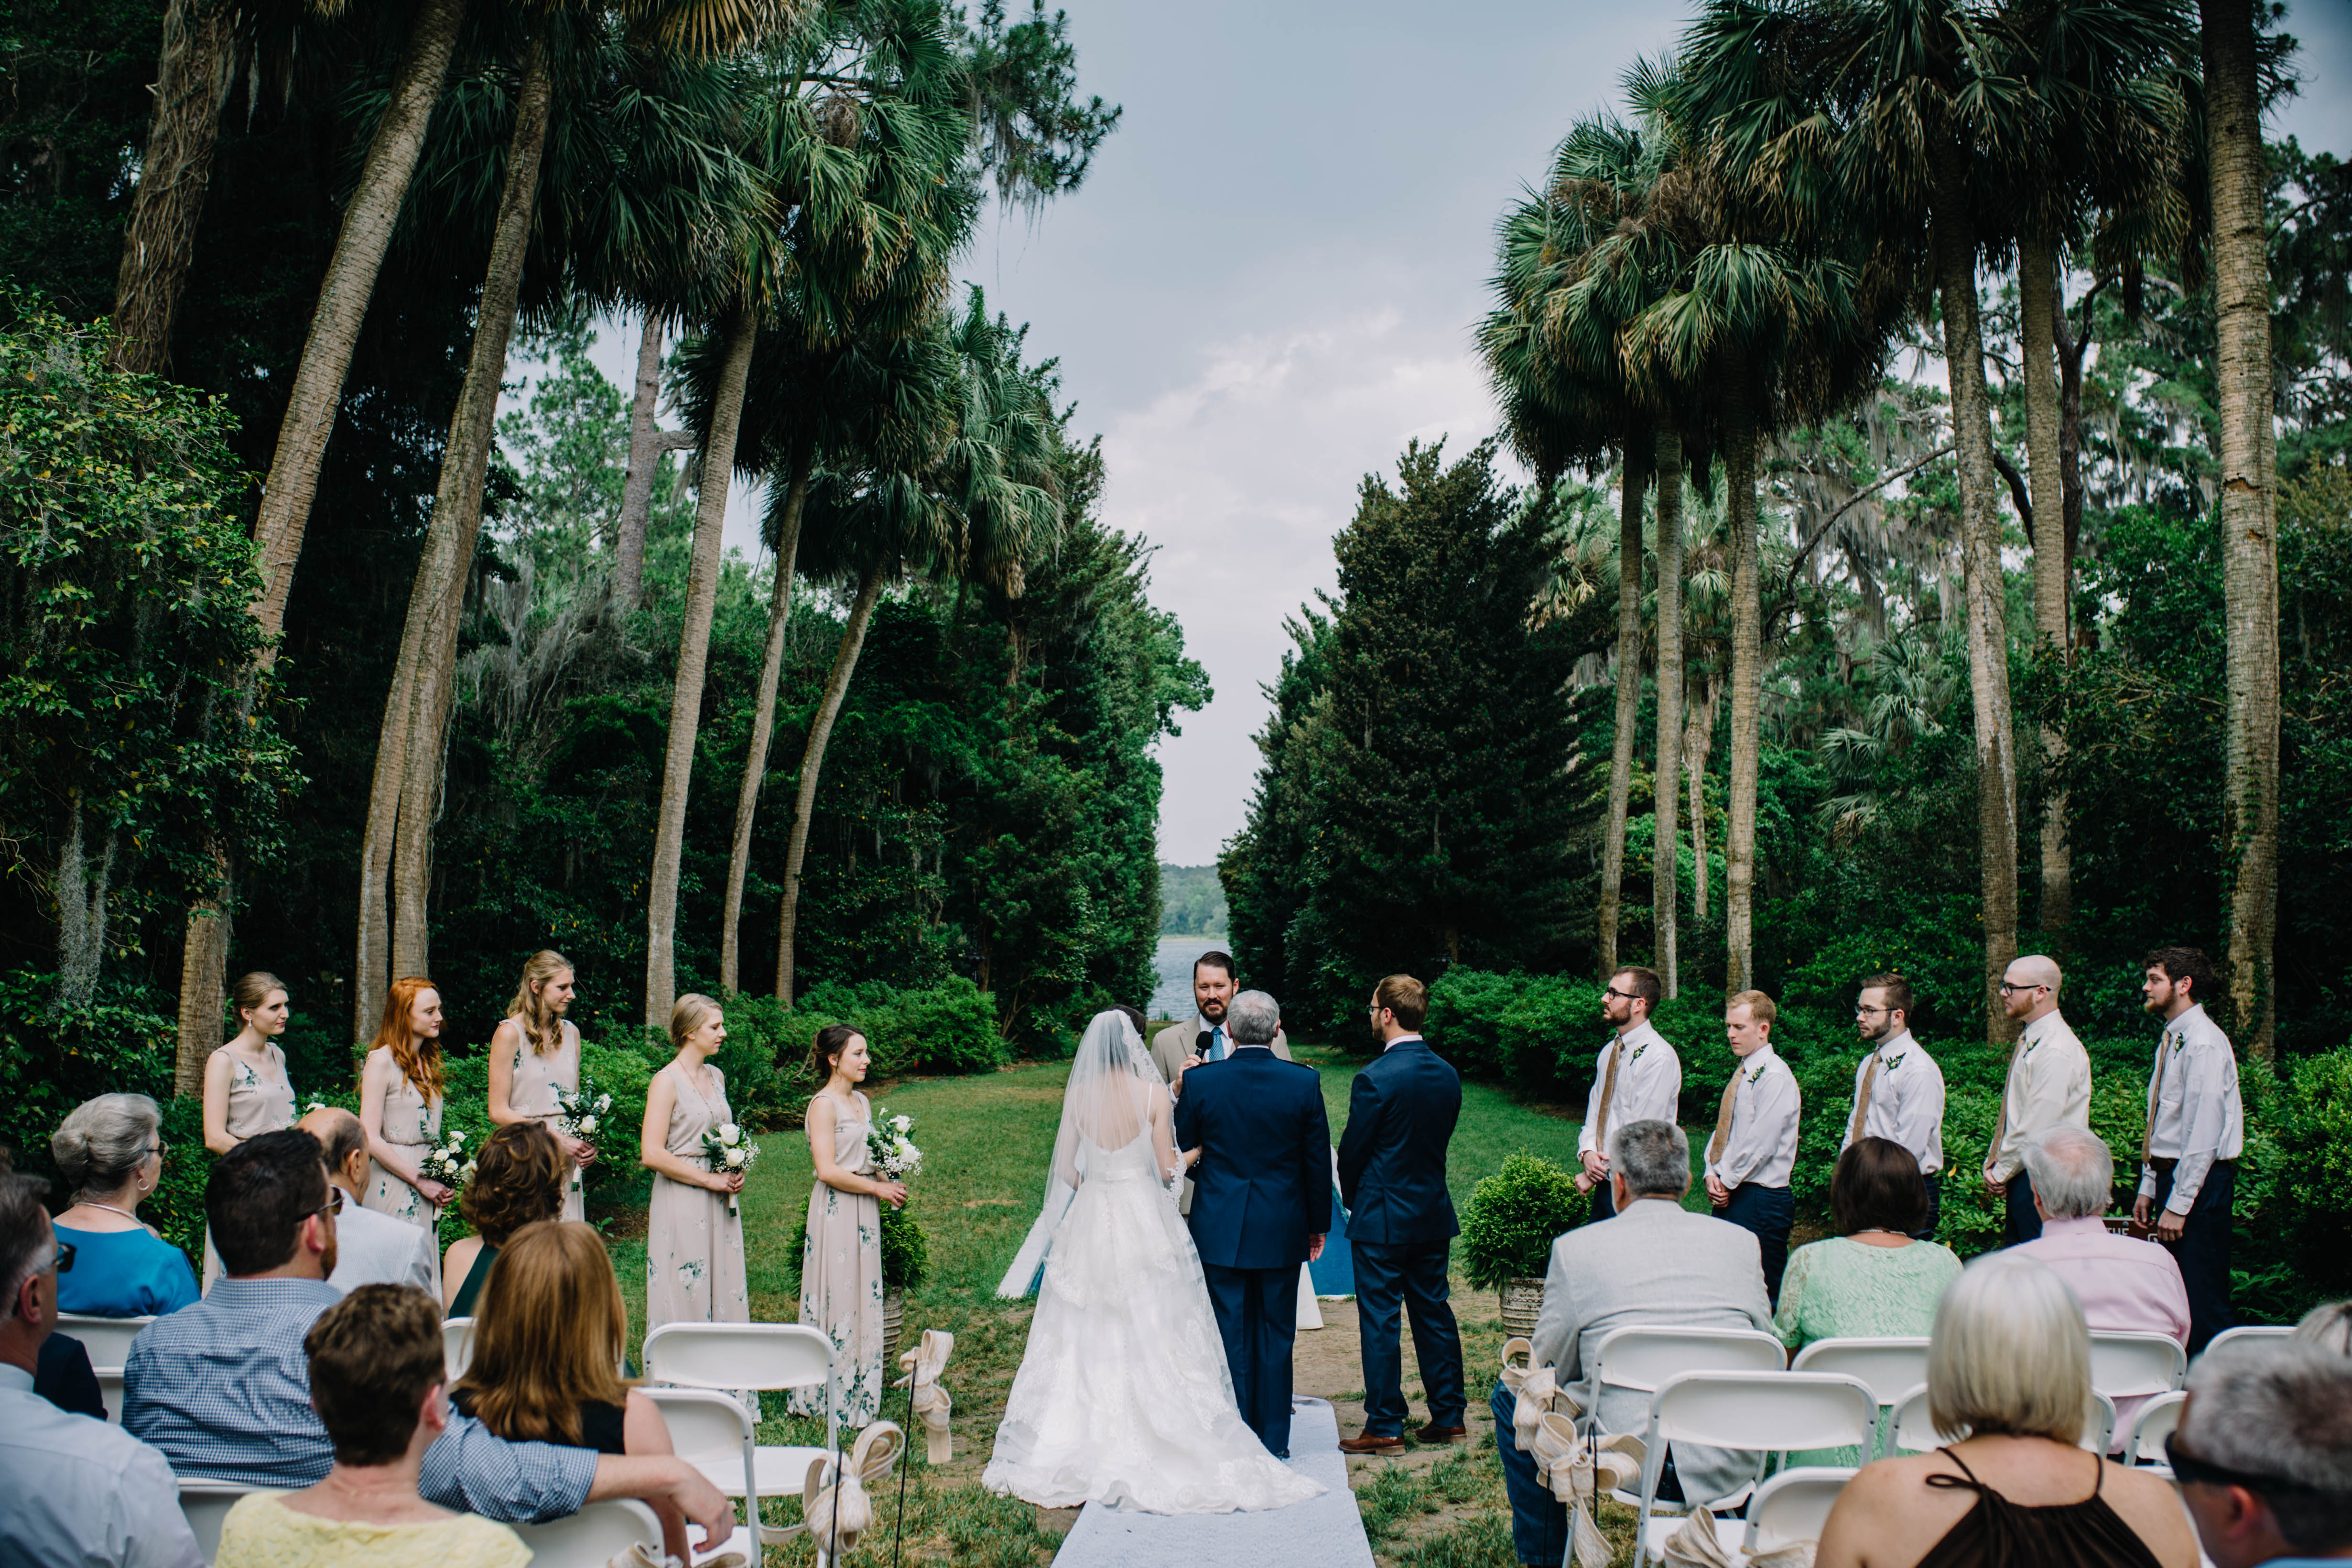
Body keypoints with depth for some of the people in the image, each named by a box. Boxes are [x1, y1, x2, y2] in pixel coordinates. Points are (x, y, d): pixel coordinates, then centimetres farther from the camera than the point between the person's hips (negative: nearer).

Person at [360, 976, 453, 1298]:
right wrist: (421, 1181, -13)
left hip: (427, 1184, 7)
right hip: (393, 1184, -7)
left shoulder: (428, 1063, 14)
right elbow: (370, 1139, -14)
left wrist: (443, 1181, 3)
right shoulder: (381, 1061, -8)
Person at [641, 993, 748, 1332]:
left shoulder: (716, 1076, 11)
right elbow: (652, 1154, -18)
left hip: (721, 1203, 7)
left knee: (725, 1293, 8)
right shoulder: (667, 1081, -10)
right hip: (682, 1202, -7)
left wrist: (735, 1173, 5)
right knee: (685, 1295, -3)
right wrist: (711, 1180, -14)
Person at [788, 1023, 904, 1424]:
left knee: (865, 1298, 10)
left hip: (864, 1210, 8)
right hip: (836, 1210, -8)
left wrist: (890, 1181, 5)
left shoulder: (861, 1101, 13)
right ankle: (832, 1395, 6)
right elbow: (828, 1171, -19)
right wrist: (878, 1188, -13)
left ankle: (860, 1392, 18)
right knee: (838, 1297, -3)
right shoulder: (824, 1104, -12)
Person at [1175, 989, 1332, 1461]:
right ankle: (1274, 1438, 19)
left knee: (1229, 1332, 8)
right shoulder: (1304, 1082, -7)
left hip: (1220, 1227, -1)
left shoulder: (1200, 1080, -10)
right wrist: (1319, 1223, 12)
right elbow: (1318, 1161, 0)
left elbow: (1183, 1154, 0)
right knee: (1276, 1333, 11)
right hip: (1282, 1228, 1)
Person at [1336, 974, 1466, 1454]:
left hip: (1382, 1217, -7)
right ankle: (1449, 1415, 22)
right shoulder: (1448, 1075, 1)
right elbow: (1442, 1138, 9)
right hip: (1435, 1213, 7)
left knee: (1379, 1321, 2)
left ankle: (1385, 1427, 8)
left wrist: (1354, 1199, 8)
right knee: (1434, 1312, 15)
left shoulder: (1375, 1079, -19)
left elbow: (1351, 1150, -11)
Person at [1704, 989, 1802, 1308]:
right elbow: (1722, 1130, 17)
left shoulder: (1775, 1076, -14)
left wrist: (1727, 1181, -10)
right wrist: (1712, 1174, 2)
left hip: (1760, 1200, -9)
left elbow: (1760, 1144, -18)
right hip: (1729, 1193, 9)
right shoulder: (1742, 1072, 14)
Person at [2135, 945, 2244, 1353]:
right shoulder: (2171, 1041, 14)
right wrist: (2149, 1189, 16)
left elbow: (2204, 1132, -20)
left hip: (2200, 1181, -9)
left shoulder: (2205, 1044, -15)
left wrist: (2179, 1205, -20)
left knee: (2202, 1299, -7)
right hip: (2171, 1175, 9)